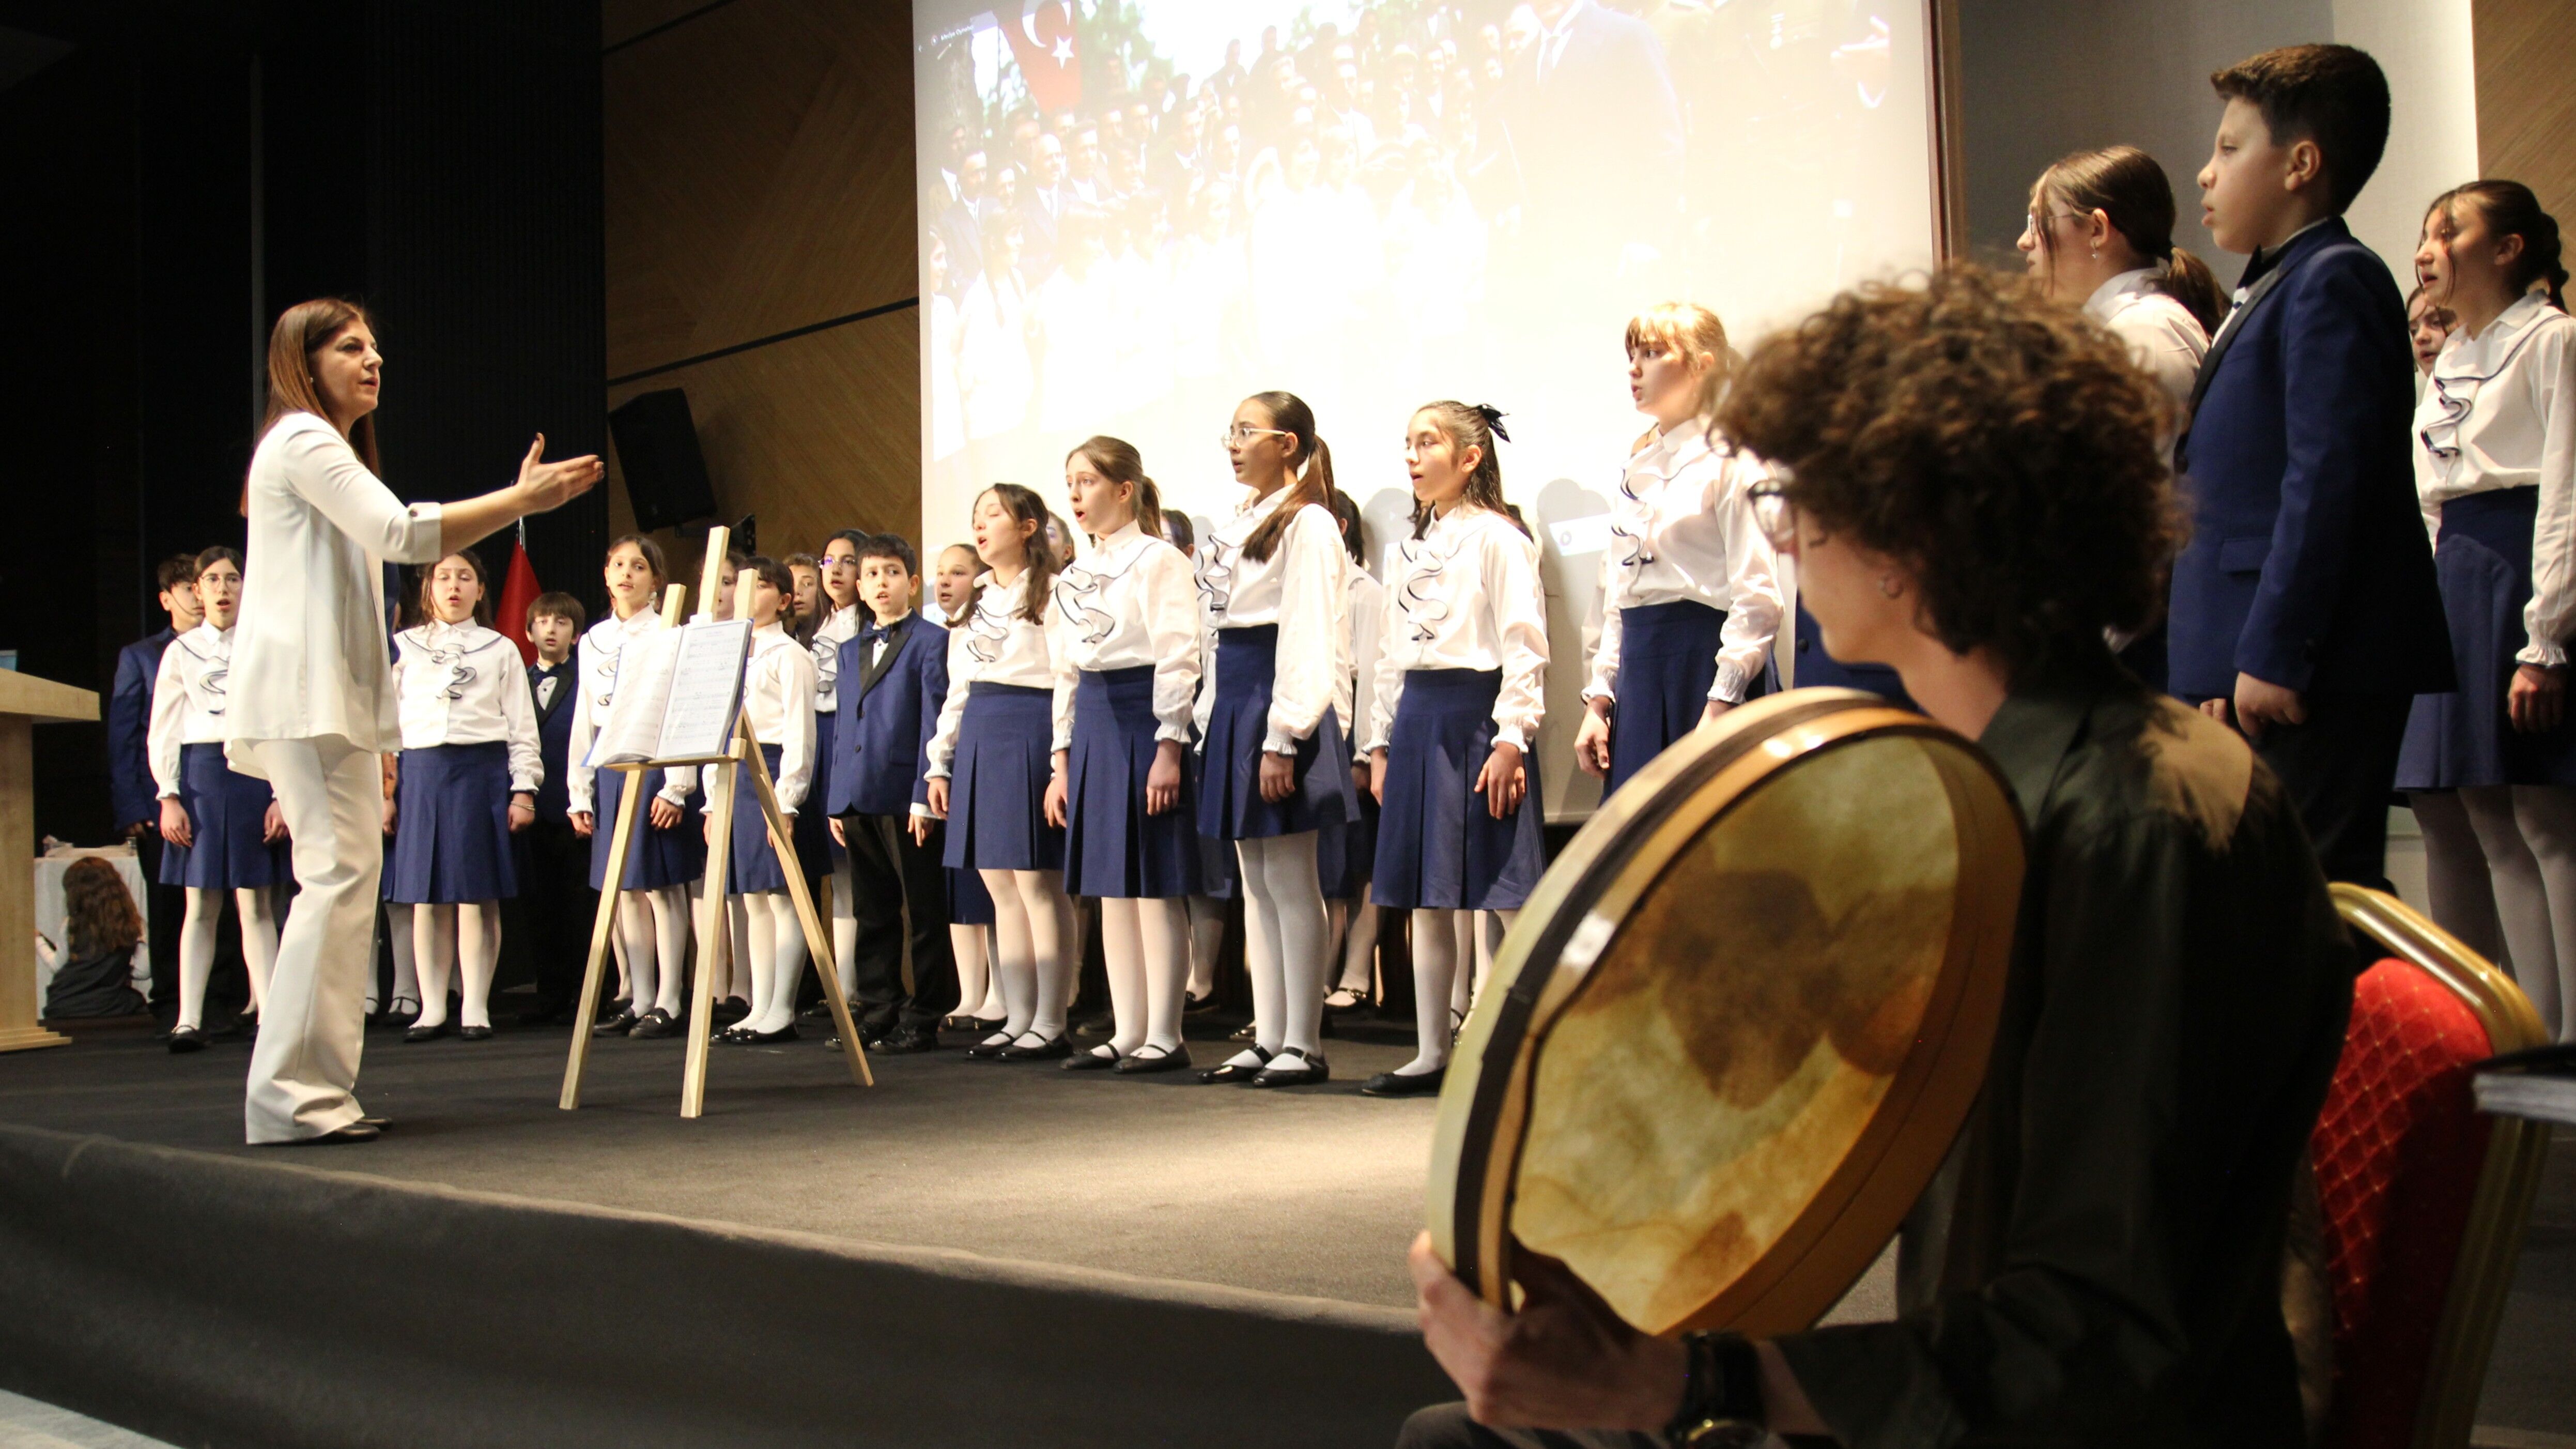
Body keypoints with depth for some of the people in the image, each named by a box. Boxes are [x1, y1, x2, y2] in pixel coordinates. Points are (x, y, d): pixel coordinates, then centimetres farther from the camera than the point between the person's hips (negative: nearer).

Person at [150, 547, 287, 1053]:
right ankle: (189, 1019, 2)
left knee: (257, 905, -1)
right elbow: (163, 731, 8)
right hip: (201, 771, 1)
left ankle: (269, 1016, -1)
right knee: (201, 905, 1)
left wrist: (283, 795, -3)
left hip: (255, 773, -1)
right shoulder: (181, 652, 10)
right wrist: (169, 796, -2)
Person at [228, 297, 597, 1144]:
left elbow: (407, 539, 24)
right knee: (341, 871, -17)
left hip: (327, 697, 11)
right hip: (306, 695, -11)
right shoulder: (302, 440, -7)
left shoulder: (325, 448, 27)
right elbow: (400, 533, -19)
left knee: (343, 879, 8)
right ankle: (293, 1092, -19)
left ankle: (306, 1089, 10)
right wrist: (522, 502, -17)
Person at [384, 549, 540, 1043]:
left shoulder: (501, 650, 8)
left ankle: (476, 1008, 4)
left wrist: (523, 790, -1)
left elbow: (522, 726, 6)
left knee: (477, 896, -2)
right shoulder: (403, 648, 11)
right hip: (421, 773, 1)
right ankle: (432, 1008, 9)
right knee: (426, 898, 3)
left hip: (482, 772, -1)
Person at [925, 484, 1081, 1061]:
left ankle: (1050, 1025, -2)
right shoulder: (975, 605, 21)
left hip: (1030, 732, -8)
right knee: (1000, 888, 7)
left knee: (1037, 884, -6)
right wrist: (940, 764, 17)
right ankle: (1017, 1020, 11)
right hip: (979, 738, 8)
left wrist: (1061, 762, -17)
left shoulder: (1050, 593, -3)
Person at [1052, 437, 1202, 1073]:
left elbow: (1178, 659, -12)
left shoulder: (1158, 561, -6)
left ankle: (1165, 1037, 2)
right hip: (1092, 728, 8)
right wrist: (1062, 763, 16)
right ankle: (1128, 1033, 15)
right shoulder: (1075, 576, 16)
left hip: (1143, 721, -8)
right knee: (1110, 889, 9)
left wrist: (1168, 749, -17)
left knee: (1156, 886, -4)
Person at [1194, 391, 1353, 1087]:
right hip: (1234, 702, 9)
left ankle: (1305, 1044, 1)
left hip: (1278, 699, -9)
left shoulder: (1307, 524, -10)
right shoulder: (1238, 525, 16)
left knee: (1290, 878, -5)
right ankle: (1267, 1038, 14)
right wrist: (1212, 718, 15)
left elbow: (1308, 638, -16)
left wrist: (1283, 737, -21)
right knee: (1256, 880, 9)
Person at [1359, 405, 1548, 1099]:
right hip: (1418, 721, 8)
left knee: (1489, 894, -8)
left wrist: (1510, 738, -17)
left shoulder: (1496, 538, -5)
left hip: (1476, 715, -8)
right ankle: (1431, 1054, 16)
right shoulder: (1408, 551, 18)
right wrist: (1381, 742, 16)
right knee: (1427, 901, 10)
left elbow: (1524, 646, -11)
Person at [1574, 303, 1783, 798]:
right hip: (1639, 665, 7)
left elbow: (1758, 598, -13)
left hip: (1707, 659, -7)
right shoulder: (1638, 468, 17)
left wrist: (1721, 705, -17)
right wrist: (1598, 700, 12)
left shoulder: (1728, 461, -5)